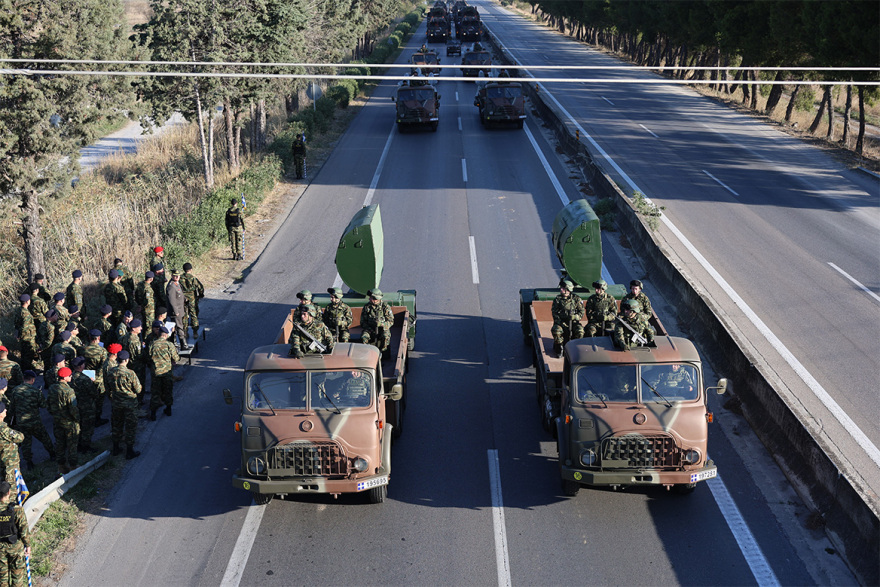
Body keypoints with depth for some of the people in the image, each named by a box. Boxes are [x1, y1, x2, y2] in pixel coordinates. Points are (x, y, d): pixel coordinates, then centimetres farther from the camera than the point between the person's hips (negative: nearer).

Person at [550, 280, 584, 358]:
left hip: (573, 322, 0)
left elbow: (581, 313, 1)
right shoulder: (557, 299, 3)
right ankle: (559, 348, -7)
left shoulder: (576, 299, 1)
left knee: (580, 331, -29)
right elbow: (554, 313, 0)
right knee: (556, 331, -32)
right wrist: (561, 323, -15)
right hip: (560, 321, 0)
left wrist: (574, 317, -20)